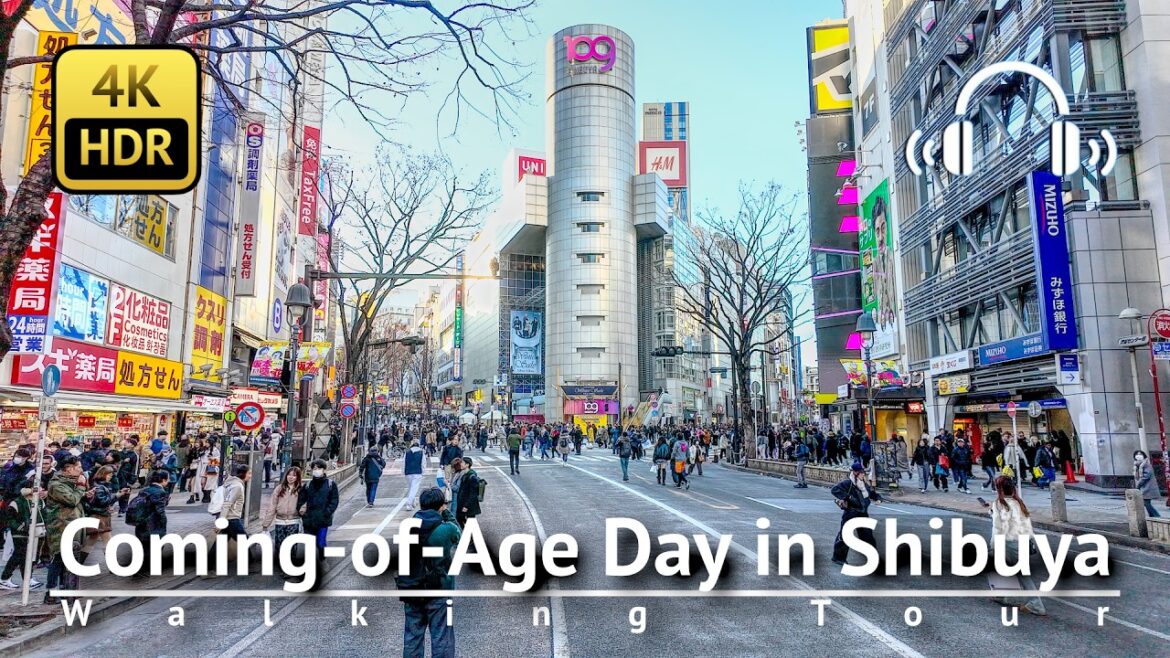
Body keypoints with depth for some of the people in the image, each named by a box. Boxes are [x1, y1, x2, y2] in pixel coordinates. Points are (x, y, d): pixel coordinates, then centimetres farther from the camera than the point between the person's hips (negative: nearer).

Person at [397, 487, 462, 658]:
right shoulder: (447, 529, -16)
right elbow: (459, 535, 6)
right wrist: (447, 514, 9)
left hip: (411, 591, 4)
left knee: (412, 638, 16)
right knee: (441, 639, 7)